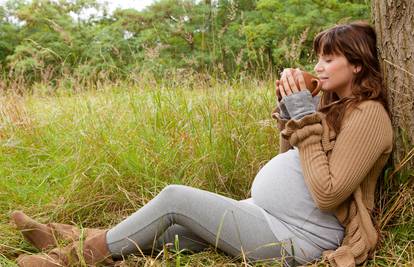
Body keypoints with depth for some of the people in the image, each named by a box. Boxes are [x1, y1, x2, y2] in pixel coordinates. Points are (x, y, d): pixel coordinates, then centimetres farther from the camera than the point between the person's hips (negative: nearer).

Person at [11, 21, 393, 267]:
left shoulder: (367, 115, -14)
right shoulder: (335, 104, 14)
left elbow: (327, 193, -22)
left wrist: (304, 117, -20)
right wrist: (289, 109, 4)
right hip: (266, 215, 9)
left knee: (175, 198, -13)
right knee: (170, 227, 1)